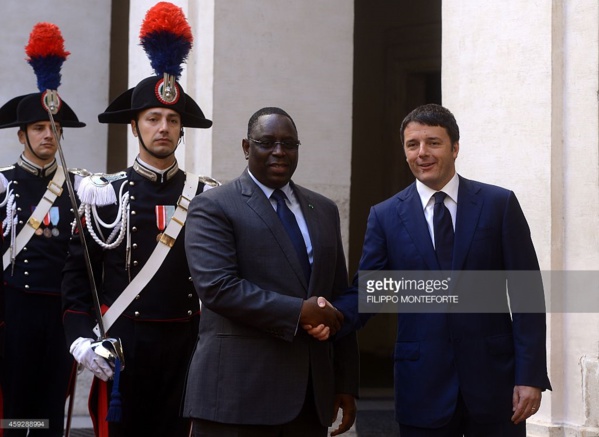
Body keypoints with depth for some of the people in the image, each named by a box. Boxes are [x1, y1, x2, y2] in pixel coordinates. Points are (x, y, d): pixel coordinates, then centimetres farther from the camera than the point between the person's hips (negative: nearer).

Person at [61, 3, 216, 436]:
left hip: (184, 343, 2)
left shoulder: (207, 196, 7)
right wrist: (81, 337, -10)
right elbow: (78, 272, 0)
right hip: (121, 342, -2)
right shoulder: (104, 194, 1)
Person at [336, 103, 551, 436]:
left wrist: (530, 377, -7)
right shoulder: (385, 216, 6)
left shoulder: (500, 204, 2)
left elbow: (526, 294, -1)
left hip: (494, 380, -1)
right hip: (423, 388, 1)